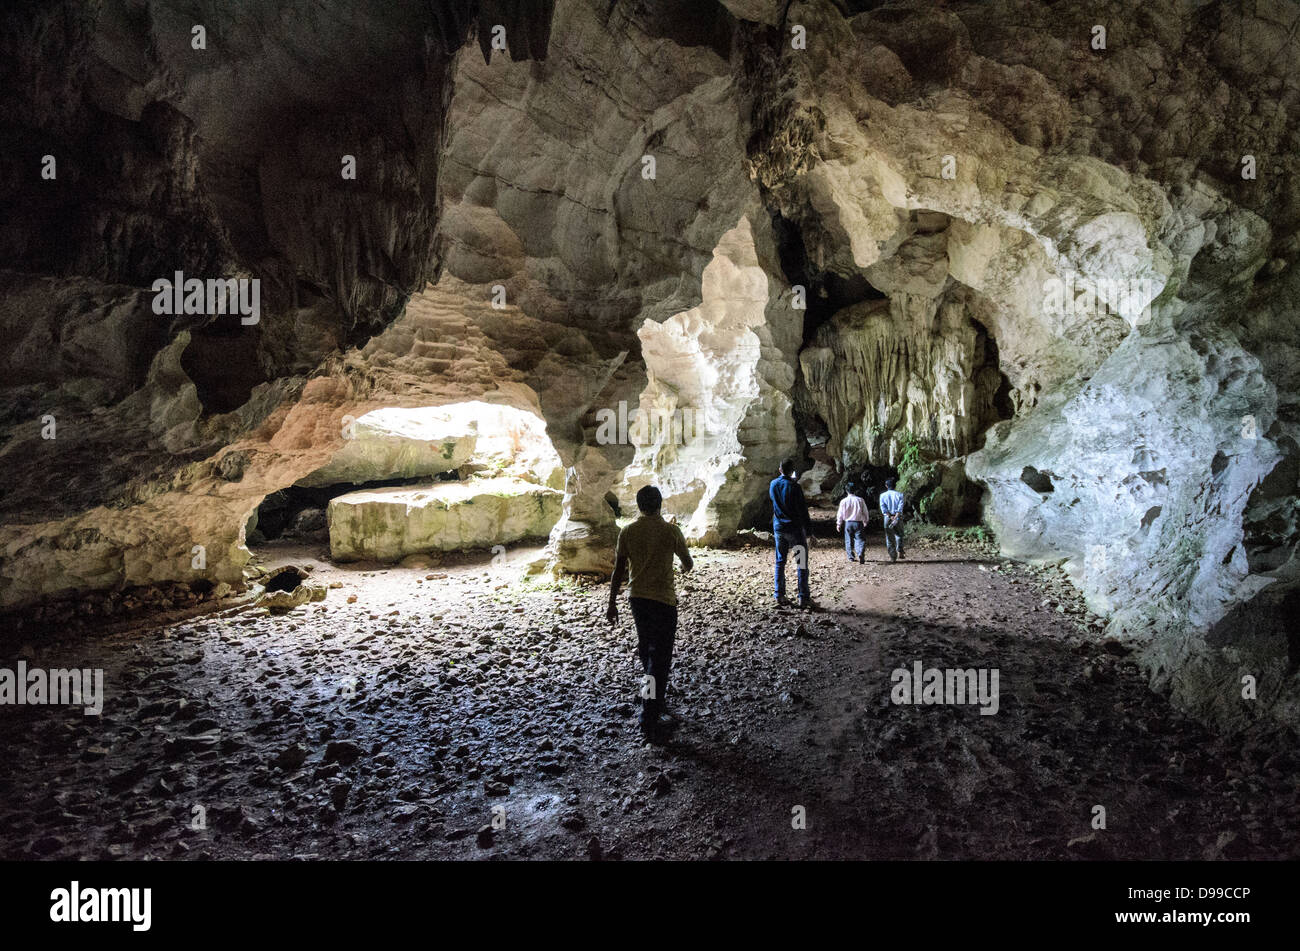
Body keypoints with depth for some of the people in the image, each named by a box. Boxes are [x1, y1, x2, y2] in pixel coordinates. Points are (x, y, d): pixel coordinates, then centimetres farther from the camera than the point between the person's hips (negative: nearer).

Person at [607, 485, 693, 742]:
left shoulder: (627, 532, -1)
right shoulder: (671, 531, -9)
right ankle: (651, 721, -2)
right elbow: (688, 563, 5)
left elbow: (618, 571, 1)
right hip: (663, 599, -4)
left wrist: (612, 603, 9)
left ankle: (651, 687, 49)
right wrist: (686, 568, 29)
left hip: (636, 597, 4)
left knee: (645, 645, 26)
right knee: (660, 658, -1)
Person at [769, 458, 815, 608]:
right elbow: (803, 511, -14)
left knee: (780, 562, 12)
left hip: (779, 528, 5)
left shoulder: (773, 484, 1)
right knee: (801, 563, 1)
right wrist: (809, 532, -9)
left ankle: (779, 596, 11)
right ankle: (803, 597, -1)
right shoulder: (794, 487, -15)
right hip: (794, 528, -5)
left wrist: (782, 476, 22)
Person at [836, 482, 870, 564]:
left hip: (848, 523, 1)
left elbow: (840, 514, 2)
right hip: (858, 523, -1)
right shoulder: (860, 500, -2)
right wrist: (865, 522, 20)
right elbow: (865, 512, 5)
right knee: (860, 539, -1)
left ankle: (851, 557, 19)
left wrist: (838, 524, 14)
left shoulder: (843, 501, -2)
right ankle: (860, 554, -24)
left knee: (849, 541, 13)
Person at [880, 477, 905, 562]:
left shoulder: (883, 495, 3)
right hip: (898, 517, 0)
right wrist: (896, 517, -15)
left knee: (889, 538, 6)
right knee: (899, 535, 19)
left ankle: (893, 556, 5)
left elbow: (883, 508, -8)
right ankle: (899, 552, 4)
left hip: (888, 518, 0)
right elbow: (900, 507, -10)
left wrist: (890, 517, -12)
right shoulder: (899, 494, 2)